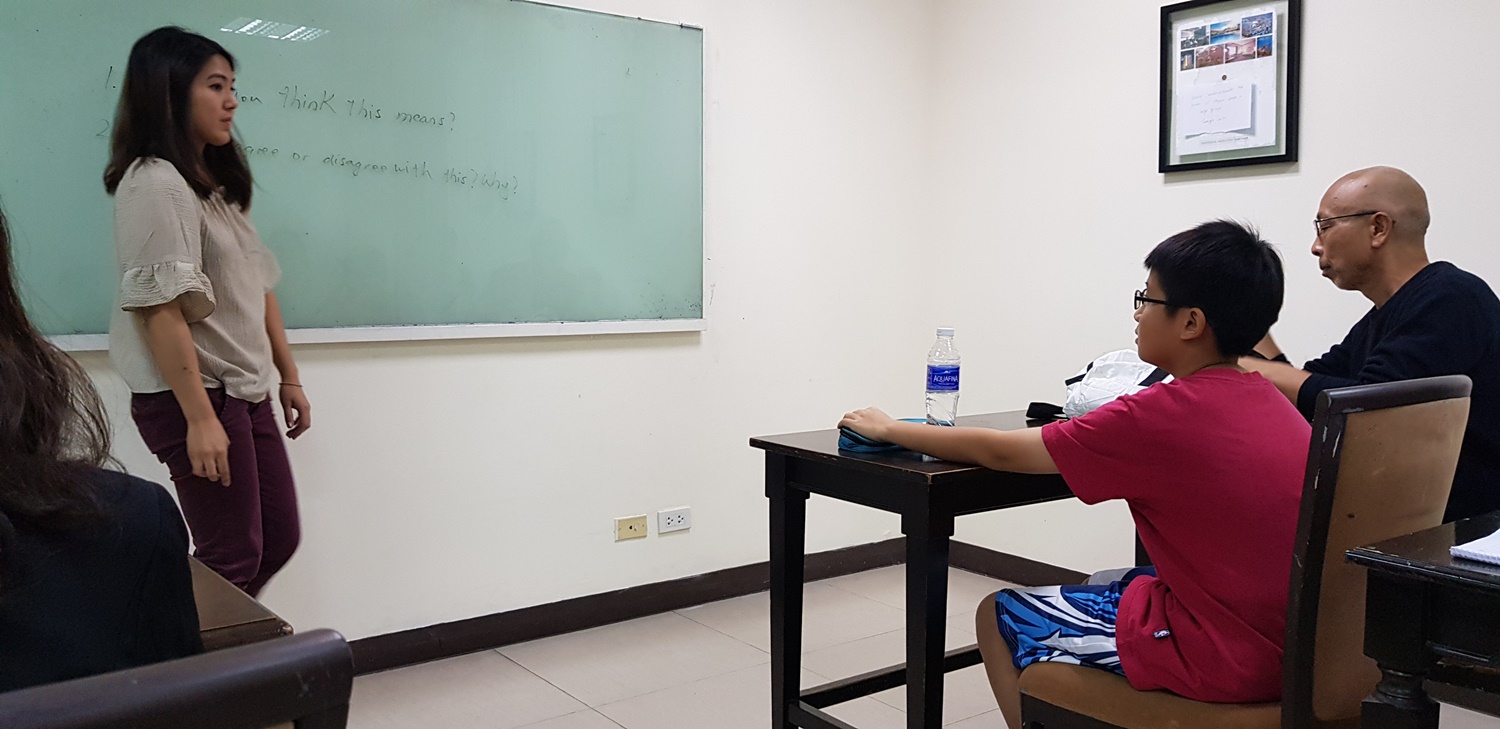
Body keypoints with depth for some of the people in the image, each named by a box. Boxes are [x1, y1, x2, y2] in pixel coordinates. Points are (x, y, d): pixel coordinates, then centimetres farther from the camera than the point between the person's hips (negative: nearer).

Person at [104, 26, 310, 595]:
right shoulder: (155, 184, -13)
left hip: (247, 392, 9)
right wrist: (199, 417, -23)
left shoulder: (219, 184, 15)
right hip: (194, 398, -9)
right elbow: (160, 309, -20)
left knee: (280, 538, 12)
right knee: (233, 559, -2)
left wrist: (289, 378, 15)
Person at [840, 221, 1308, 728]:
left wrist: (889, 429, 1)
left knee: (997, 617, 7)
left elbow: (998, 453, -12)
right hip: (1286, 644, 8)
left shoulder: (1165, 414, -20)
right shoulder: (1272, 402, 2)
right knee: (1101, 590, 30)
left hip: (1218, 660, -8)